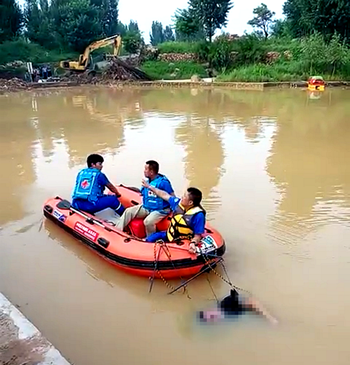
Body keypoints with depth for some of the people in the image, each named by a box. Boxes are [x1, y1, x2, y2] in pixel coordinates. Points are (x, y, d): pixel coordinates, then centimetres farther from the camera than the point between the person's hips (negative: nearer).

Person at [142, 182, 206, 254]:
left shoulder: (198, 215, -25)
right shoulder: (179, 202, -5)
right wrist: (149, 187, 17)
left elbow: (198, 235, -18)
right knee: (149, 240, -1)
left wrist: (193, 243, -40)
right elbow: (165, 195, 10)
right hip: (168, 235, 6)